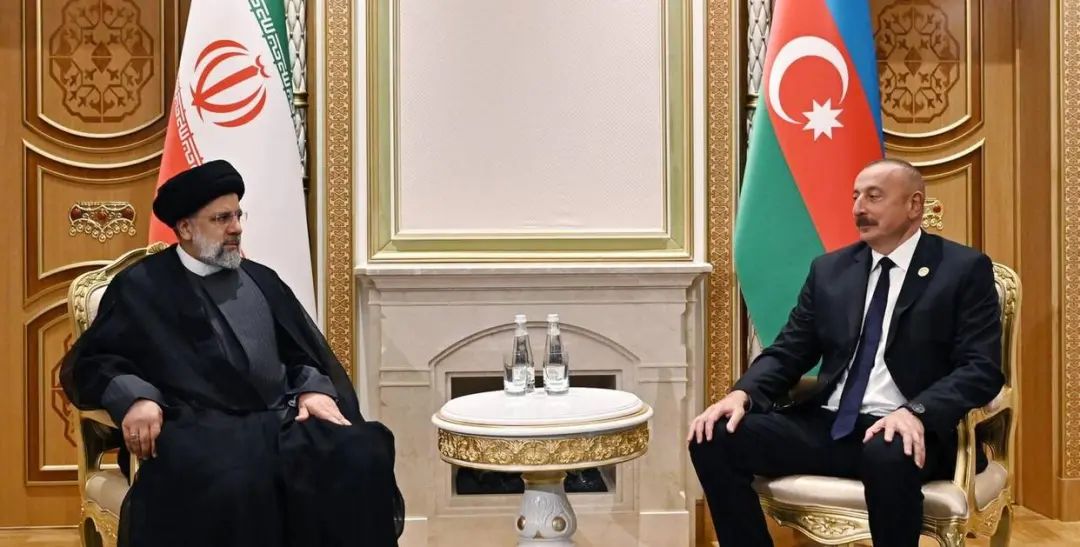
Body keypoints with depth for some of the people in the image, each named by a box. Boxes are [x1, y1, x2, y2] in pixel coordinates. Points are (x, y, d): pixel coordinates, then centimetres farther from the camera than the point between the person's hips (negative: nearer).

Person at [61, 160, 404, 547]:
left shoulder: (262, 279, 24)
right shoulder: (141, 286, 12)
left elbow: (302, 353, 22)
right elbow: (87, 362, 7)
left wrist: (313, 390, 0)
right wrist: (134, 396, -14)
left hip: (281, 422, 4)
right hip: (200, 430, -3)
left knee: (363, 456, -28)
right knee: (235, 486, -39)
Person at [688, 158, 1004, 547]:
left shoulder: (965, 269, 2)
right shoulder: (829, 269, 15)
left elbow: (982, 369, -7)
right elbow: (789, 352, 13)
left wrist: (917, 412, -26)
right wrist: (743, 393, -9)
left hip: (908, 430, -4)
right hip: (826, 425, 4)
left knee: (889, 456, -39)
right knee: (715, 439, -18)